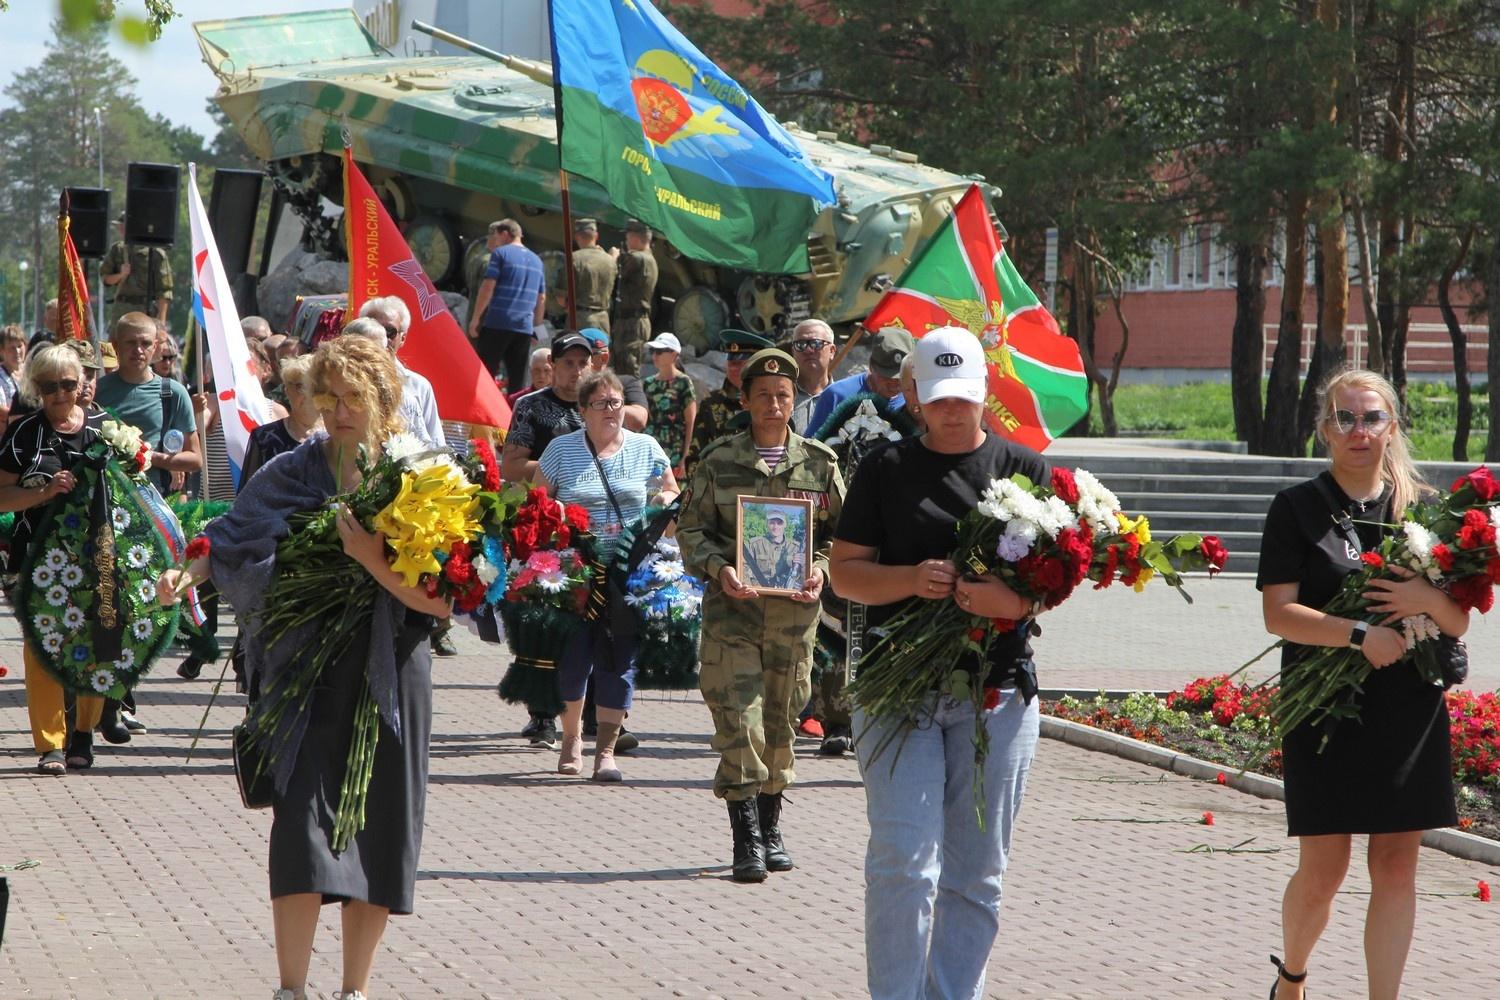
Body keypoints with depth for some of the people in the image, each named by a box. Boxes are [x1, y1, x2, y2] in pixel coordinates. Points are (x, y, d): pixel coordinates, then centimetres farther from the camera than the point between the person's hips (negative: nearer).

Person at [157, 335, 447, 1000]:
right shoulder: (297, 471, 1)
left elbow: (441, 599, -7)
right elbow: (233, 542, 3)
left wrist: (374, 561, -21)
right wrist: (187, 575, -16)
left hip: (390, 673, 1)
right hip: (309, 670, -1)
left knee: (380, 830, 5)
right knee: (303, 821, -10)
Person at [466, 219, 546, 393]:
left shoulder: (500, 253, -1)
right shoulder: (536, 261, 18)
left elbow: (488, 287, -8)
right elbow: (541, 298, 21)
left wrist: (475, 318, -5)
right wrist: (536, 327, 27)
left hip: (497, 324, -5)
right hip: (524, 327, 5)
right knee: (517, 380, 5)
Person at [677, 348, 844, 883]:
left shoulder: (819, 462, 7)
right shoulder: (718, 462, 3)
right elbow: (692, 529, 4)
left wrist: (821, 569, -7)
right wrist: (719, 569, -14)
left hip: (795, 609, 2)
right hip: (732, 606, -2)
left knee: (781, 719, 9)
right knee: (738, 719, -9)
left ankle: (770, 826, 23)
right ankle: (747, 839, -7)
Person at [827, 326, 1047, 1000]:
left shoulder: (1026, 469, 10)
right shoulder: (885, 469, 8)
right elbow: (844, 570, 5)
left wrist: (1012, 598, -16)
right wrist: (911, 579, -15)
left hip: (997, 693, 1)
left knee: (977, 874, 5)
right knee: (903, 862, -12)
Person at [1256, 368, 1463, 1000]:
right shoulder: (1297, 509, 0)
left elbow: (1459, 623, 8)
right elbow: (1279, 614, -9)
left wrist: (1430, 600, -15)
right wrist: (1359, 634, -21)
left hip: (1410, 711, 3)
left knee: (1396, 866, 1)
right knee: (1322, 871, 0)